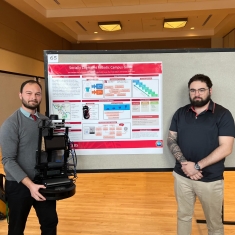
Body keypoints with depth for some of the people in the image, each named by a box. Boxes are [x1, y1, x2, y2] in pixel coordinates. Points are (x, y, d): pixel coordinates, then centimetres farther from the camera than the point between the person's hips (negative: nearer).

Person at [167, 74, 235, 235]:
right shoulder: (180, 113, 4)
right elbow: (171, 140, 3)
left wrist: (197, 166, -20)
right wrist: (184, 163, -14)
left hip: (211, 180, -3)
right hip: (182, 176, 3)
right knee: (183, 216, 18)